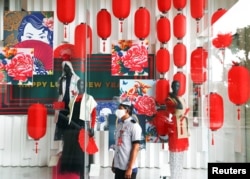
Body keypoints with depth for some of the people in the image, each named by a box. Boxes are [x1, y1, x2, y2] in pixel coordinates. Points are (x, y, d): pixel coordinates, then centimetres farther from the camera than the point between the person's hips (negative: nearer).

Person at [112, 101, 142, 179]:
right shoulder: (119, 125, 11)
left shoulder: (134, 126, -13)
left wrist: (129, 168, -18)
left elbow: (136, 148, -16)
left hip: (128, 167, -7)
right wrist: (113, 163, 15)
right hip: (118, 167, 8)